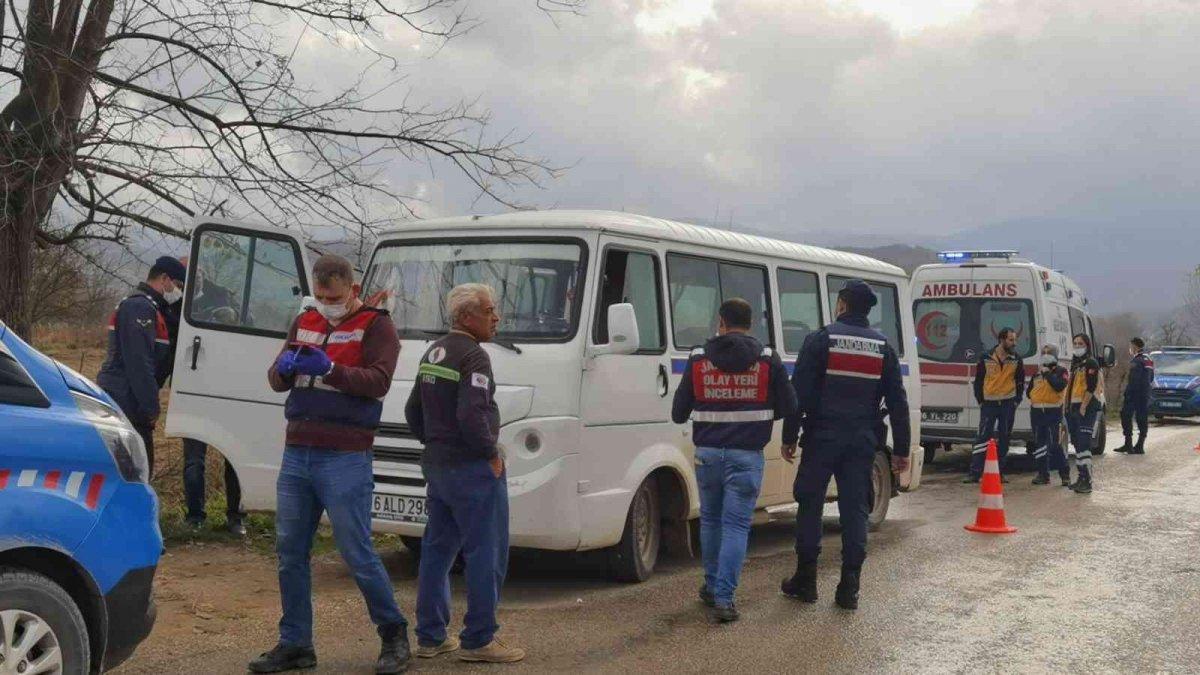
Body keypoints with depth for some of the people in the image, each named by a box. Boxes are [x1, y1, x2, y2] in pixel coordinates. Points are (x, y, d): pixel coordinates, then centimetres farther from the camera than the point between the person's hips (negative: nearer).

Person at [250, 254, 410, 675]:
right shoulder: (304, 324, 15)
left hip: (344, 460, -6)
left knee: (357, 554, -3)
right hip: (296, 454, 6)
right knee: (290, 552, 8)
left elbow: (379, 381, -14)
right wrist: (285, 367, -11)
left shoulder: (376, 326, -2)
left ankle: (394, 634, 13)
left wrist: (330, 369, -26)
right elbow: (276, 381, 13)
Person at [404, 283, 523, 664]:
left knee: (437, 550, 15)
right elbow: (471, 416, -26)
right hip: (472, 470, -10)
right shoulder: (473, 356, -16)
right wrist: (491, 454, -14)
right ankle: (478, 640, 2)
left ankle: (430, 636, 21)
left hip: (436, 465, 10)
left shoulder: (432, 353, 14)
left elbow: (413, 411, 21)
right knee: (486, 555, -2)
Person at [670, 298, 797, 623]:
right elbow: (788, 407, 1)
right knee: (736, 524, 0)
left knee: (710, 519, 19)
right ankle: (723, 598, -7)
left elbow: (679, 412, 5)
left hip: (708, 452, 2)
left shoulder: (699, 358, 2)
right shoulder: (767, 359, -2)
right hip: (746, 454, -2)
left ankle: (712, 587, 29)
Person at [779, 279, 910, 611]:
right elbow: (897, 402, 9)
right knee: (855, 509, 5)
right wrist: (901, 449, 13)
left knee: (810, 504, 7)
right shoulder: (883, 347, 8)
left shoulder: (820, 339, -4)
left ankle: (805, 580, 11)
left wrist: (789, 436, -2)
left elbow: (800, 393, -7)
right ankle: (849, 588, 4)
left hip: (823, 437, -3)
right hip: (862, 441, 3)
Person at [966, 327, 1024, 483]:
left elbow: (1020, 382, 11)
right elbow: (978, 381, 6)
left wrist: (1016, 400, 2)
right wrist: (980, 400, 1)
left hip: (1008, 405, 2)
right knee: (982, 437, -7)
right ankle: (974, 473, -8)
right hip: (989, 404, -2)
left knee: (1003, 440, 5)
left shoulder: (1017, 360, 5)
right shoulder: (986, 359, 0)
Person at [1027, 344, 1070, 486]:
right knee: (1039, 444, 7)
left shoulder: (1061, 371, 0)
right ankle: (1043, 474, 14)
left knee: (1055, 444, -11)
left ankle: (1065, 474, -1)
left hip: (1053, 412, -6)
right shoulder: (1037, 373, 17)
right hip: (1037, 412, 6)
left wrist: (1047, 374, -15)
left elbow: (1060, 386, -18)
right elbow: (1029, 392, 22)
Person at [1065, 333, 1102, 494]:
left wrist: (1083, 407, -21)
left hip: (1086, 409, -10)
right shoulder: (1075, 363, 20)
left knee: (1083, 445, -14)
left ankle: (1087, 481, -15)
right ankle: (1081, 478, 20)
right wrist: (1069, 407, 18)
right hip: (1073, 408, 10)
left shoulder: (1091, 363, -8)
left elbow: (1091, 388, -16)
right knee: (1077, 444, 13)